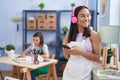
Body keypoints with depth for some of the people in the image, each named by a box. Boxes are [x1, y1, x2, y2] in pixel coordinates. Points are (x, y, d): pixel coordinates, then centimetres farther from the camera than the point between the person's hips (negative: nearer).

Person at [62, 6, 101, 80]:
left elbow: (97, 58, -9)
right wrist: (65, 51, -11)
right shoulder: (69, 36, 2)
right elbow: (67, 57, 10)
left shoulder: (93, 35, -9)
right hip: (69, 72, 4)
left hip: (84, 73, -3)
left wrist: (80, 52, -19)